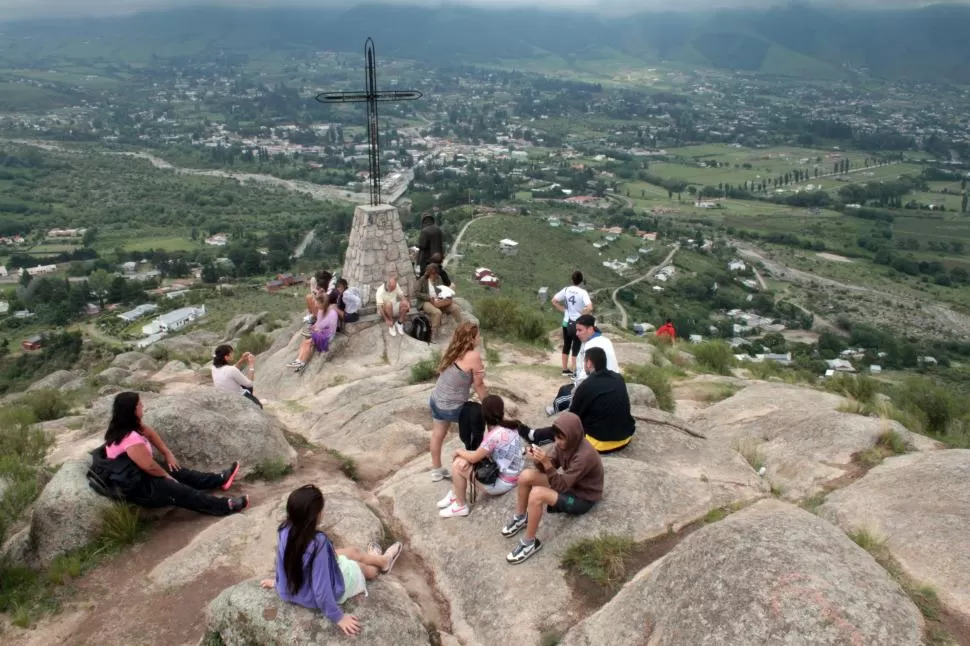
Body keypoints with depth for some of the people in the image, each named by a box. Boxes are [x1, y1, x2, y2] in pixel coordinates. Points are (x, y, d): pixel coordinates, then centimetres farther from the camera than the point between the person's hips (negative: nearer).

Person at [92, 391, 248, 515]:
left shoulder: (124, 426, 0)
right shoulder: (130, 438, -31)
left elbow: (150, 434, 13)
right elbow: (150, 466, -26)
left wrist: (168, 454, 7)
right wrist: (167, 476, -8)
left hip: (137, 472, 10)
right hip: (134, 485, -10)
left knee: (178, 471, 12)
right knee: (181, 491, -10)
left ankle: (220, 480, 18)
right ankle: (226, 506, -10)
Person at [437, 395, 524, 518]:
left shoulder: (496, 435, -30)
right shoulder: (509, 426, -2)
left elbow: (474, 458, -16)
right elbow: (483, 452, 6)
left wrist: (459, 451, 3)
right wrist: (466, 455, -9)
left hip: (502, 482, -9)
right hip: (511, 475, 9)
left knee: (457, 466, -5)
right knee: (460, 461, 9)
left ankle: (460, 506, 11)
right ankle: (455, 495, 25)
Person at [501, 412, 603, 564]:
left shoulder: (585, 455, -33)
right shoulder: (566, 443, -9)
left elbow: (562, 486, -31)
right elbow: (548, 468, -3)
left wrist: (546, 463, -41)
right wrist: (539, 459, -25)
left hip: (582, 498, -8)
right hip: (568, 484, 8)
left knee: (537, 494, -31)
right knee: (526, 476, -9)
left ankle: (530, 543, -14)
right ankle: (520, 518, 12)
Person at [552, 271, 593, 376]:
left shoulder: (566, 290, -3)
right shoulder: (583, 292, -16)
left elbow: (554, 301, 1)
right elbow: (590, 308, -27)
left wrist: (564, 310, 5)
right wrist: (582, 314, -10)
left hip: (566, 323, 5)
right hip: (578, 324, -5)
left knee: (566, 346, 16)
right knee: (576, 348, 5)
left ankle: (565, 369, 24)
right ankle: (574, 371, 10)